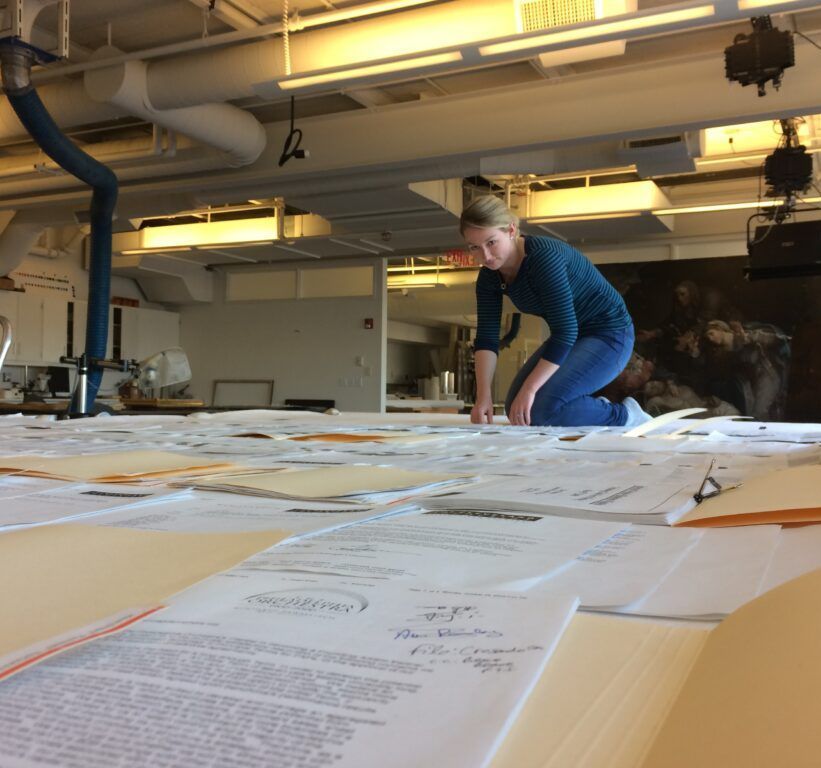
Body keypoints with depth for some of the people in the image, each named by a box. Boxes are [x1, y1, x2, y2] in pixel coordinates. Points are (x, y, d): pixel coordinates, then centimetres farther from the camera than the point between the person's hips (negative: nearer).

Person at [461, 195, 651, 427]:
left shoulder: (544, 258, -29)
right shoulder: (490, 275, -6)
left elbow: (565, 331, -32)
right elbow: (487, 337, -9)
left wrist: (529, 389, -34)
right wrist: (483, 395, -21)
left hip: (609, 334, -8)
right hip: (570, 337, 8)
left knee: (539, 406, -25)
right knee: (517, 409, -1)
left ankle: (623, 417, -3)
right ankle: (596, 409, 17)